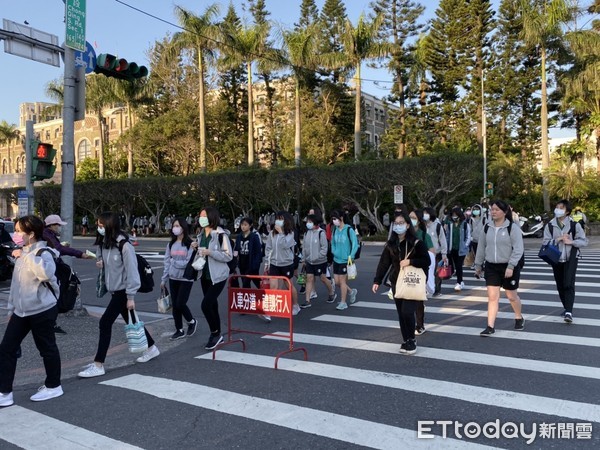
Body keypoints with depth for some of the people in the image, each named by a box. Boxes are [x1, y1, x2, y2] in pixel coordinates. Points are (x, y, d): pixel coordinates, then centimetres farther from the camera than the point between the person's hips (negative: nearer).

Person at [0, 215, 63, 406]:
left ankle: (53, 386, 23)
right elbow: (16, 283, 19)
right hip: (21, 311, 8)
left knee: (47, 348, 6)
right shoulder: (22, 253, 12)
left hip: (42, 310, -8)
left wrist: (26, 256, -31)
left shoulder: (43, 253, -15)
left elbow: (46, 273, -39)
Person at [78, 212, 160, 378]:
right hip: (114, 290, 8)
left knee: (105, 323, -9)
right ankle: (152, 348, 34)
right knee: (130, 321, 17)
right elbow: (103, 260, 23)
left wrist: (131, 297, -19)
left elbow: (132, 271, -20)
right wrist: (100, 262, -3)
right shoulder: (103, 243, 4)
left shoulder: (124, 246, -20)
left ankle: (98, 366, -2)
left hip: (123, 291, -8)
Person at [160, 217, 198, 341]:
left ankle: (192, 322, 20)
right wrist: (164, 279, 10)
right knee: (175, 305, 8)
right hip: (173, 278, 6)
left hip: (186, 278, -6)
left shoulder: (190, 244, -9)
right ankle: (179, 330, 21)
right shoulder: (171, 244, 8)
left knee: (180, 304, -7)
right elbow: (167, 262, 10)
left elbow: (190, 262, -12)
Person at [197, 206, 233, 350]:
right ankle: (216, 335, 25)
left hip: (218, 276, -7)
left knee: (206, 305, -14)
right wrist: (198, 253, 5)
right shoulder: (201, 234, 9)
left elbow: (229, 256, -16)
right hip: (205, 275, 7)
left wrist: (209, 252, -23)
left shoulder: (220, 234, -14)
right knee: (212, 306, 13)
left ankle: (215, 334, 4)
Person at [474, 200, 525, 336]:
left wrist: (511, 266, -22)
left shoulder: (512, 228, -10)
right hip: (491, 266, 3)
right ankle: (490, 326, 0)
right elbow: (481, 247, 11)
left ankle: (519, 318, 39)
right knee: (492, 296, -2)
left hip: (509, 267, -3)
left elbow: (518, 249, -15)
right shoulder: (487, 227, 4)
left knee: (511, 295, 12)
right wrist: (478, 265, 13)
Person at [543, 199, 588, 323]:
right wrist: (558, 239, -18)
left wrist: (571, 242, -17)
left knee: (569, 285, -13)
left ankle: (569, 312, -15)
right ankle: (567, 308, 28)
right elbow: (546, 242, -5)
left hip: (570, 260, -3)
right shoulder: (550, 225, 1)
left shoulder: (574, 224, -5)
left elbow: (584, 241, -2)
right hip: (556, 259, 3)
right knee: (560, 286, 11)